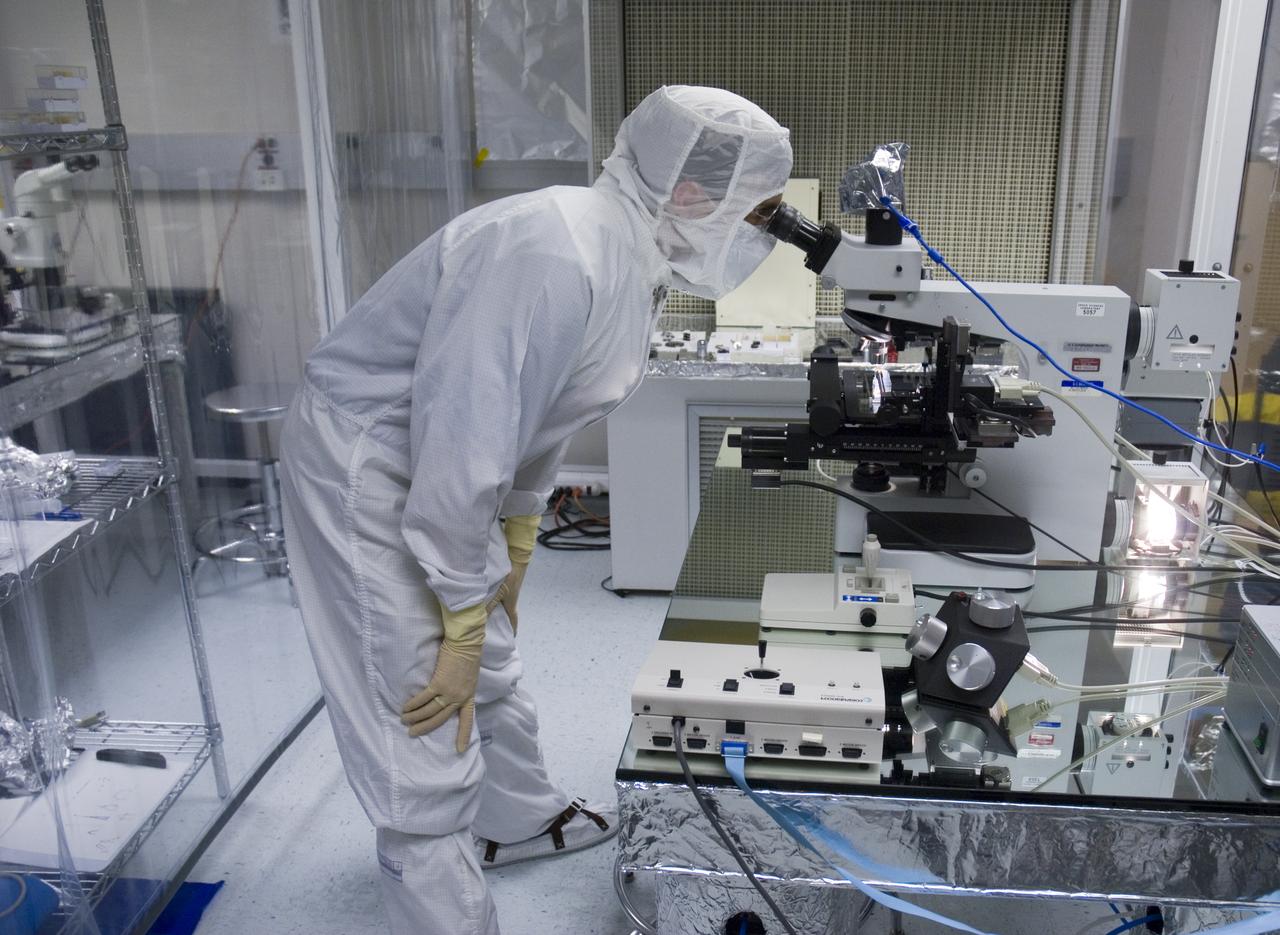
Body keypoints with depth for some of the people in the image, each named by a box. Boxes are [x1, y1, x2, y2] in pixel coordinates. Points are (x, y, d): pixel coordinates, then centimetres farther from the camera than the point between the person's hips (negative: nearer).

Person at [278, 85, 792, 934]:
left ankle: (518, 820, 48)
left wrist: (515, 549, 17)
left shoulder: (633, 256, 1)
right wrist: (462, 624, -19)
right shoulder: (557, 260, -31)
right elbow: (465, 448, -30)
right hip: (364, 472, -10)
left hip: (437, 466, 10)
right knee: (427, 726, -3)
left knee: (491, 670, 24)